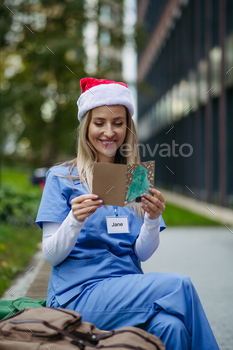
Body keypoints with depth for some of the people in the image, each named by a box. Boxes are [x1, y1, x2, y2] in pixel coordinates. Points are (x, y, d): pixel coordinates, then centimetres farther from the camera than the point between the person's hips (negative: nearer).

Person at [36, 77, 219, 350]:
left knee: (171, 327, -31)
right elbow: (51, 255, -3)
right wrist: (75, 220, -23)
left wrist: (153, 219, -15)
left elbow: (142, 253, 5)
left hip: (130, 290, 3)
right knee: (179, 285, -24)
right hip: (78, 295, -3)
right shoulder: (61, 177, 3)